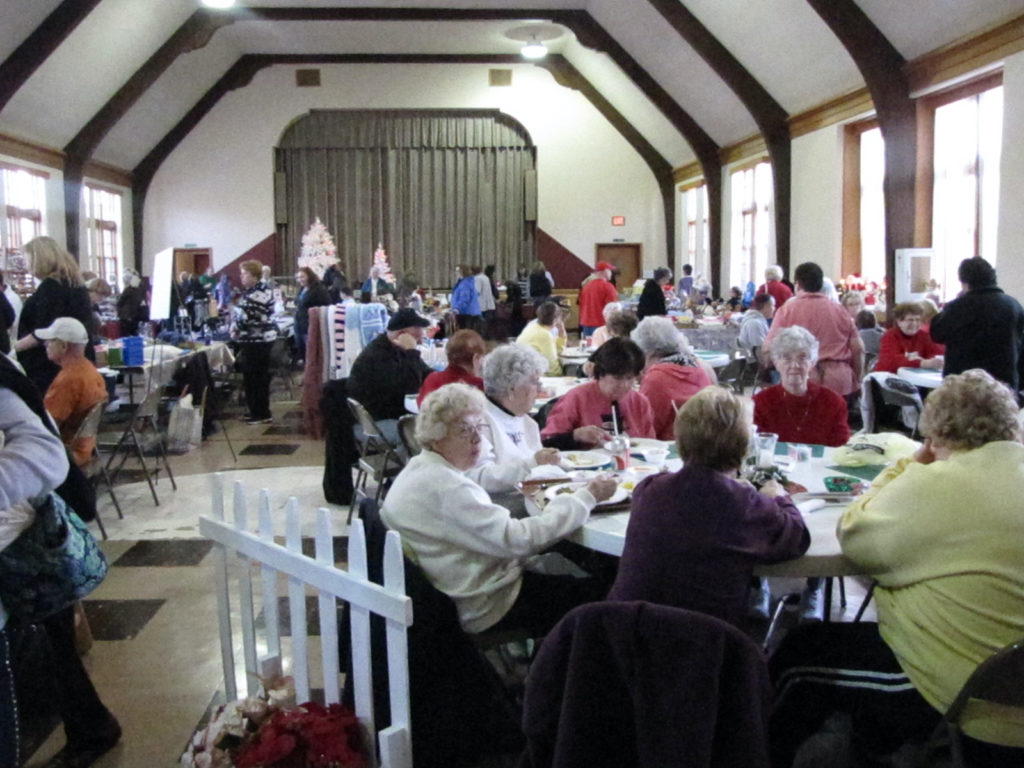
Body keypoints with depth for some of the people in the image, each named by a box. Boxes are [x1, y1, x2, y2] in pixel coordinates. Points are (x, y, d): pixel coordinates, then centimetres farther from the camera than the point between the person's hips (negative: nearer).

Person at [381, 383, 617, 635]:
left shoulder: (419, 469, 7)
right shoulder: (444, 487, -25)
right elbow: (517, 539, -27)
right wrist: (586, 497, -19)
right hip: (483, 607, -10)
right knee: (598, 591, -3)